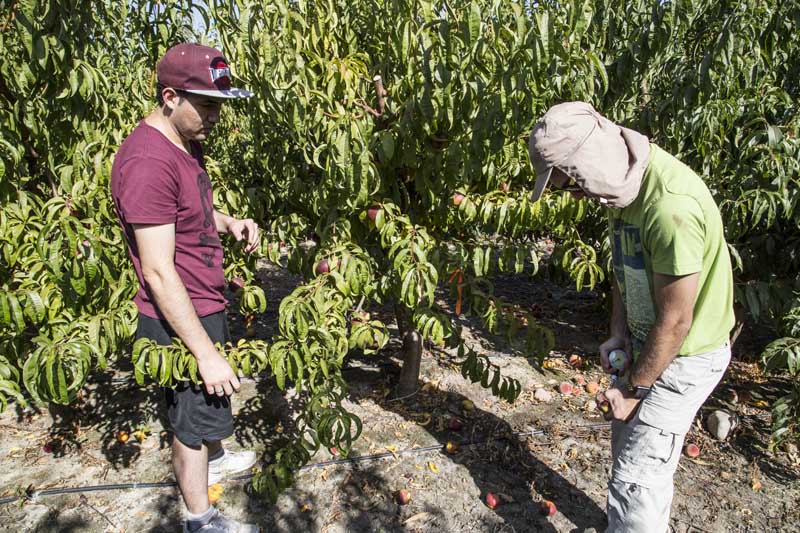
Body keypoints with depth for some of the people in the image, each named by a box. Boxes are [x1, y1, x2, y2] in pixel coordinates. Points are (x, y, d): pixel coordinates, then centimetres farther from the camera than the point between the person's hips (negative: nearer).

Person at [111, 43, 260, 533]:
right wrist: (206, 353, -24)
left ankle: (216, 458, 55)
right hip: (181, 321, -9)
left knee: (212, 400, 29)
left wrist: (229, 222, 1)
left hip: (206, 306, 9)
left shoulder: (186, 142, 4)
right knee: (193, 419, 10)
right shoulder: (148, 162, -27)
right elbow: (158, 273, -27)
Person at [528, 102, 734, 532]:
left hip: (683, 356, -9)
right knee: (629, 446, 23)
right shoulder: (624, 183, -4)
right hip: (646, 343, 9)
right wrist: (619, 333, -1)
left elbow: (674, 322, -26)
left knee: (634, 479, -2)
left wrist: (633, 389, -14)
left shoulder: (671, 206, -33)